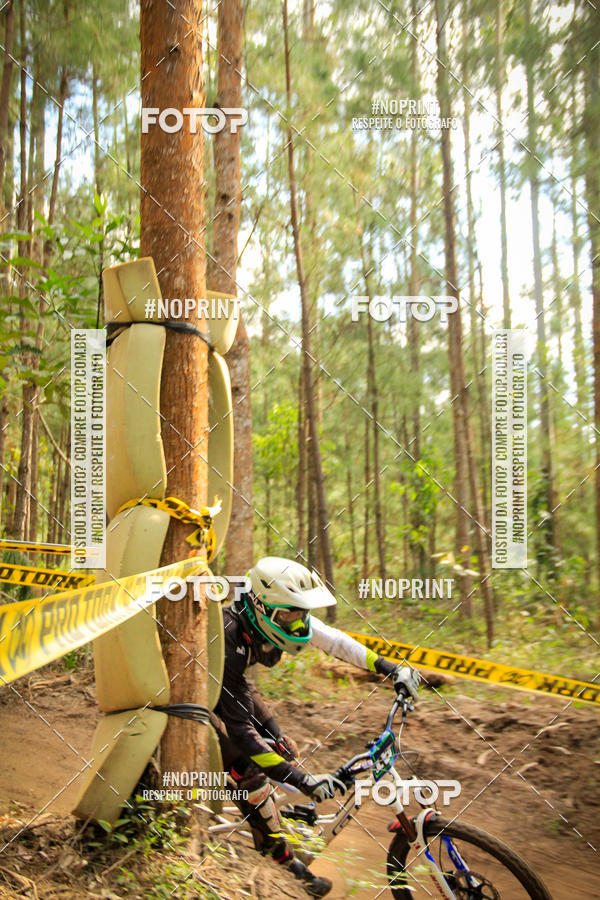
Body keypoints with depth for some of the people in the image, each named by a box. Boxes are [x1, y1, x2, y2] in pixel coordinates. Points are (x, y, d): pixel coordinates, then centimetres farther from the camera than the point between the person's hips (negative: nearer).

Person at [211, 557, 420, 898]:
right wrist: (303, 779, -45)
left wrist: (390, 668, -17)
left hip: (235, 681, 7)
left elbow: (330, 638, -13)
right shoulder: (230, 641, -43)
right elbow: (240, 729, -42)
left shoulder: (277, 612, -25)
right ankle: (286, 863, 7)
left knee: (282, 749, 3)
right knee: (251, 772, -11)